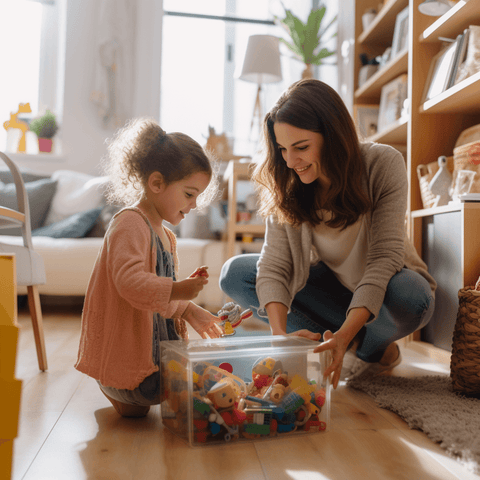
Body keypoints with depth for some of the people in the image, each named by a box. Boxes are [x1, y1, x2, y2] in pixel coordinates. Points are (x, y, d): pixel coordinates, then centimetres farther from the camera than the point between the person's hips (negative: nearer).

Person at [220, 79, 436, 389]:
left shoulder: (384, 164, -23)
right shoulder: (287, 184, -14)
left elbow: (384, 257, -29)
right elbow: (274, 265, -20)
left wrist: (343, 336, -40)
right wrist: (280, 335, -37)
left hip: (383, 287, -3)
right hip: (333, 288, 4)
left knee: (409, 296, -40)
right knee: (234, 273, -15)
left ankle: (364, 350, -3)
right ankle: (365, 345, -13)